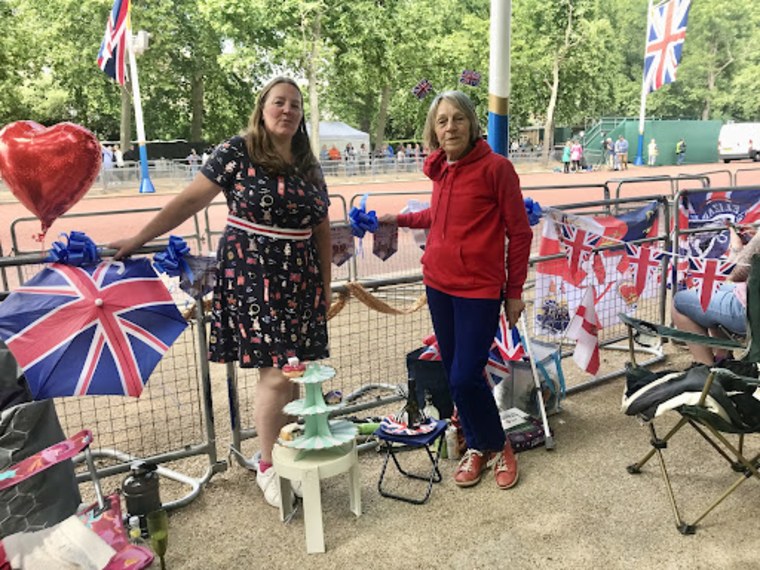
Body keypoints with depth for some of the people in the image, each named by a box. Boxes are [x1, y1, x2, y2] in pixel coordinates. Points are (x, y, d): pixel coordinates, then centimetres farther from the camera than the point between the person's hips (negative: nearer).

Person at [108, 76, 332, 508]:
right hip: (251, 279, -5)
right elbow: (191, 200, -3)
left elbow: (322, 229, 14)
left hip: (299, 284, 5)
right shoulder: (236, 153, -4)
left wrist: (325, 286, 13)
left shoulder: (309, 166, 11)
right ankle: (268, 467, 13)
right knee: (277, 375, -5)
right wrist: (139, 239, -3)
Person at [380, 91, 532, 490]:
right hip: (438, 286, 6)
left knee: (465, 378, -7)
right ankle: (476, 448, 30)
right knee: (453, 374, 11)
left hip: (478, 290, -6)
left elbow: (520, 233, -6)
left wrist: (514, 292, -5)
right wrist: (401, 219, 17)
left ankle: (498, 447, 20)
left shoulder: (496, 167, -10)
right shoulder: (442, 169, 7)